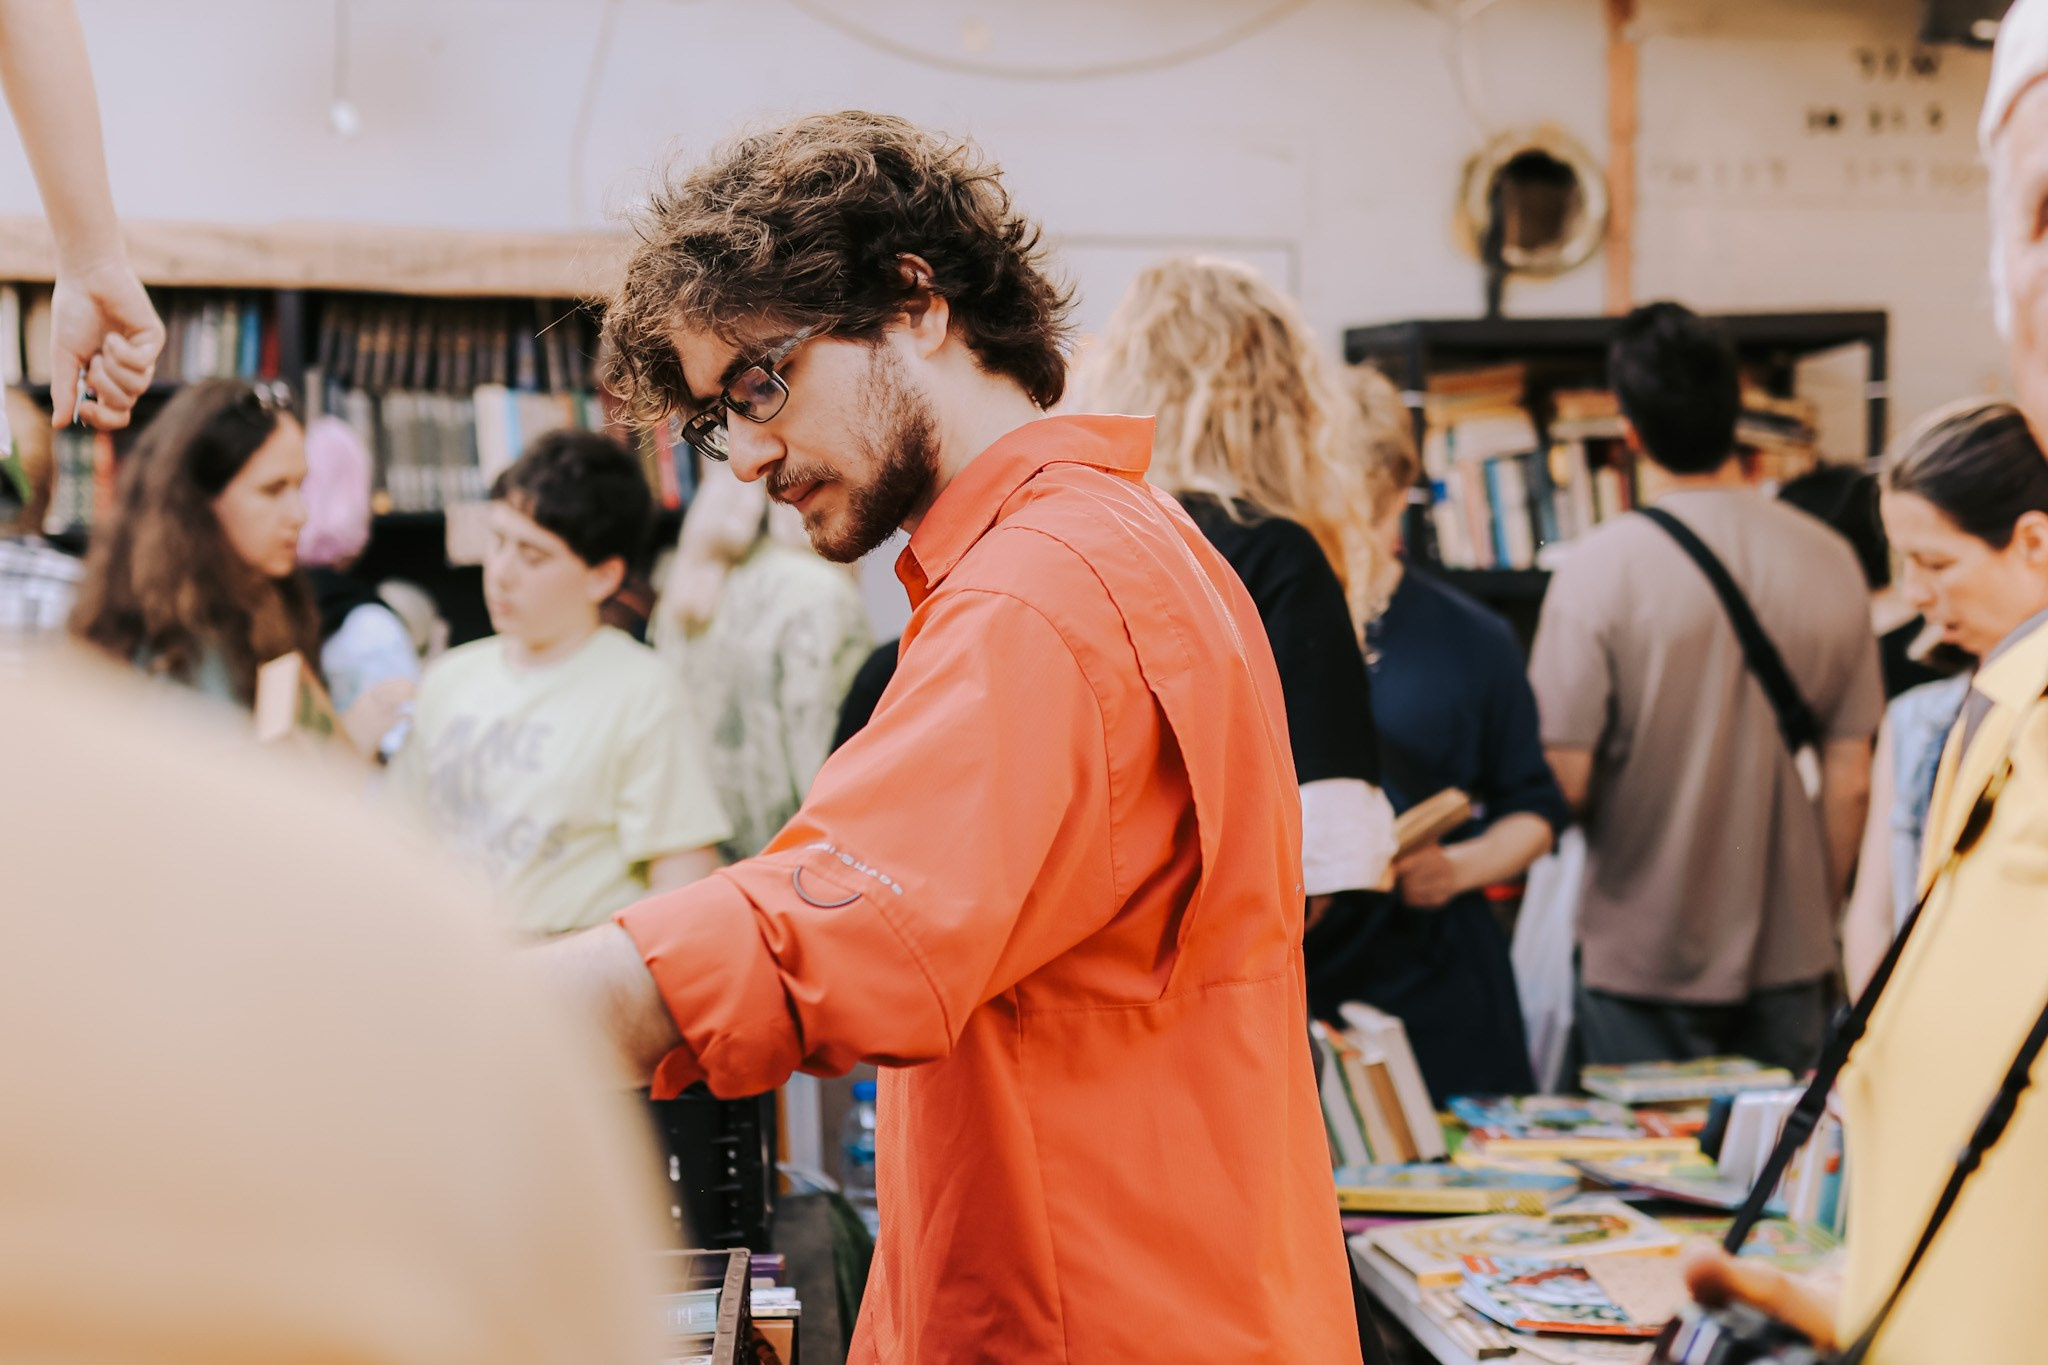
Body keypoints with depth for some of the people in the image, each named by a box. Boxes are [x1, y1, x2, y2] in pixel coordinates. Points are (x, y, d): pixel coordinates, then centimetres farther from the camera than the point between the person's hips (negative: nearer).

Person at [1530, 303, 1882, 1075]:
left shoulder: (1601, 569, -15)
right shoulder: (1829, 562, -5)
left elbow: (1565, 779, -15)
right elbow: (1850, 779, 0)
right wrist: (1821, 916, 15)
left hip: (1644, 960, -3)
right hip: (1789, 954, 3)